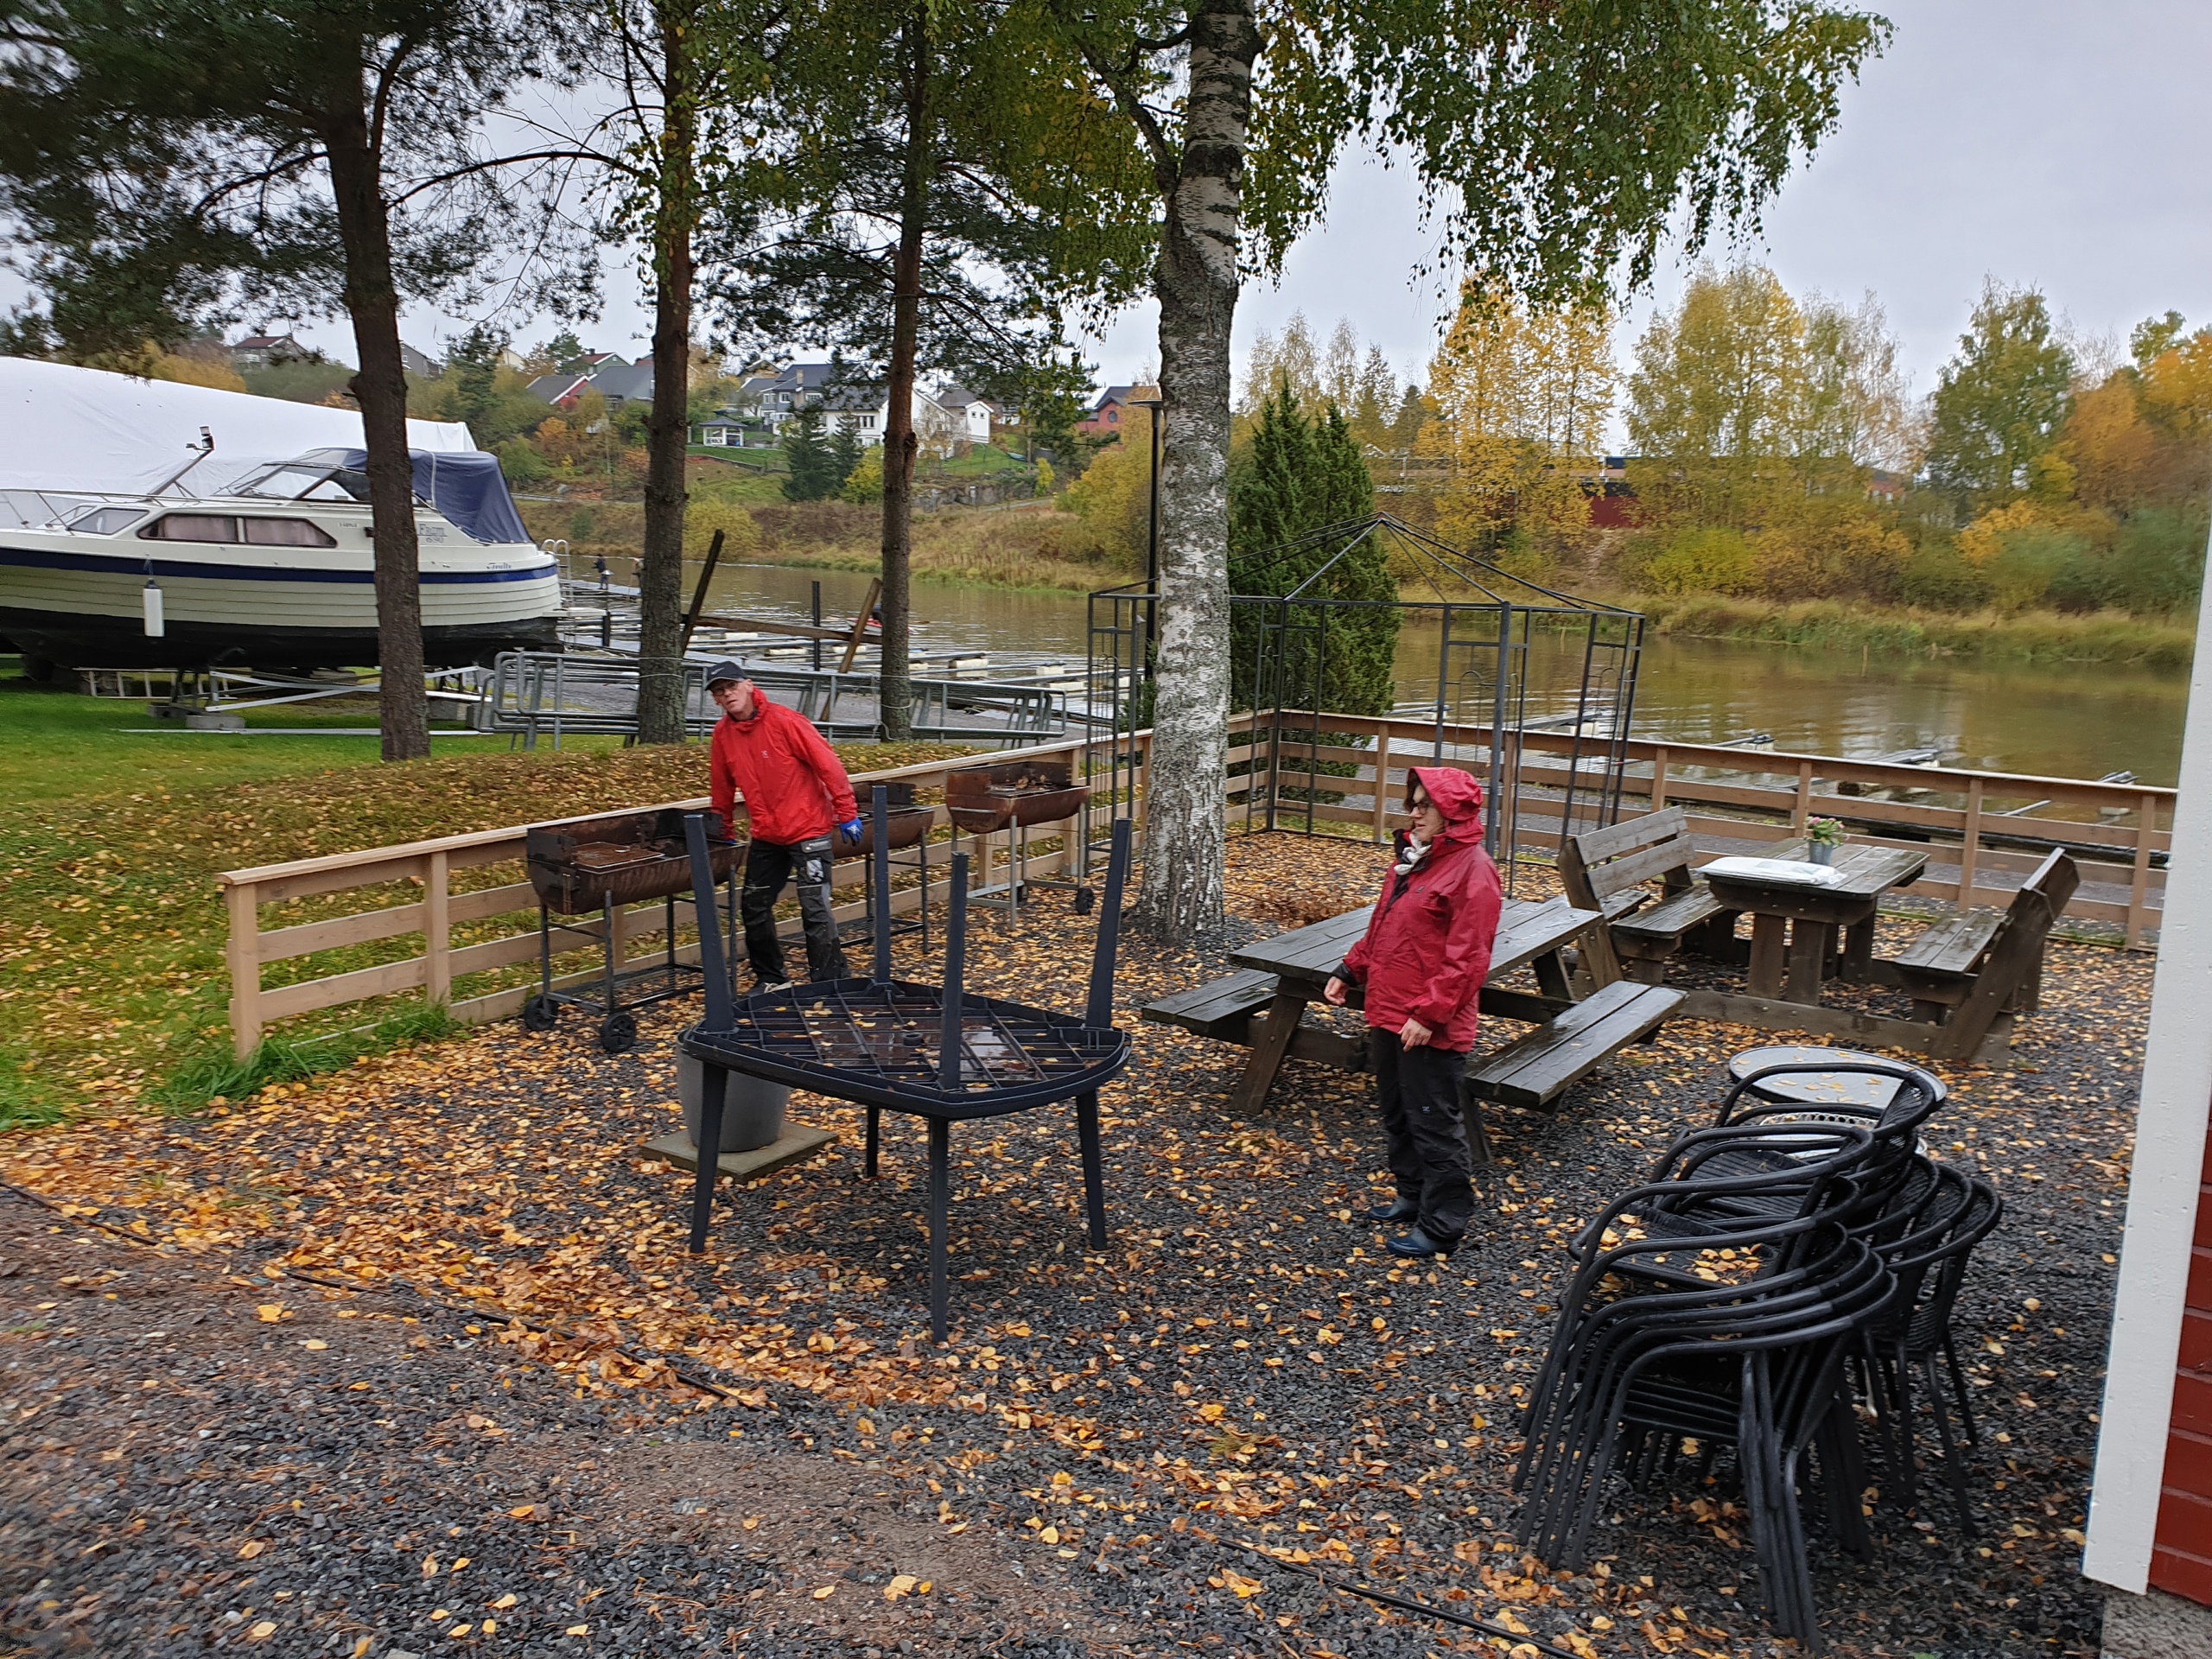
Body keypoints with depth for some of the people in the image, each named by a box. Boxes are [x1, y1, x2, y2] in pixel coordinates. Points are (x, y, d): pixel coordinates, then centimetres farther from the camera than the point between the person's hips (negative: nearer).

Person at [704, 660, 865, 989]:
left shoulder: (784, 721, -16)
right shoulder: (722, 734, 2)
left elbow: (828, 764, -14)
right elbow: (723, 786, 14)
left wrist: (847, 814, -13)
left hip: (808, 829, -7)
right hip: (766, 836, 7)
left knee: (815, 909, -9)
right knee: (753, 907, 11)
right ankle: (770, 978, 27)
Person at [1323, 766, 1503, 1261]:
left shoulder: (1472, 871, -16)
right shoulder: (1412, 857, 13)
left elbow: (1467, 959, -20)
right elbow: (1380, 928, 22)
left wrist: (1430, 1013, -22)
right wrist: (1350, 972, 15)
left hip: (1430, 1029, -9)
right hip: (1387, 1016, 9)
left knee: (1434, 1125, 1)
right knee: (1398, 1115, 20)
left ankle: (1442, 1226, 11)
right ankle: (1413, 1197, 36)